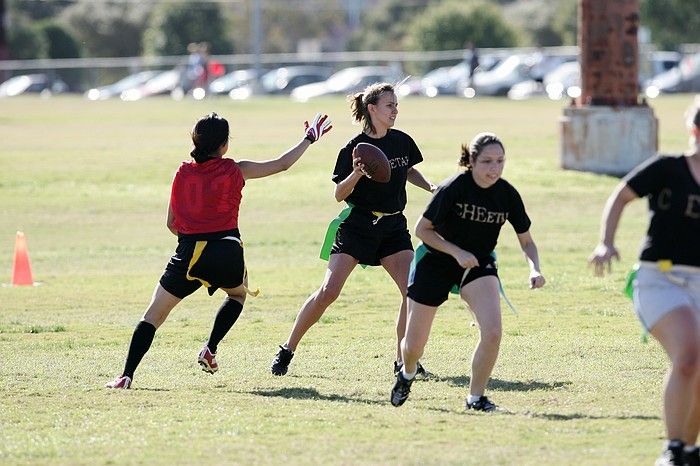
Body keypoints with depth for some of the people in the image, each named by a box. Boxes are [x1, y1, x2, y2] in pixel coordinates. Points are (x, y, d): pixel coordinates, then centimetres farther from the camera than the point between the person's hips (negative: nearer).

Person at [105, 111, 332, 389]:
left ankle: (126, 376, -8)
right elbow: (282, 164, 17)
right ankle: (210, 349, 17)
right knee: (238, 294, 34)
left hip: (189, 253, 0)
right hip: (228, 253, 0)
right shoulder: (235, 170, 5)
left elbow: (171, 224, 15)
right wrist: (309, 138, 31)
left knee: (154, 314, 7)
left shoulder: (183, 173, 10)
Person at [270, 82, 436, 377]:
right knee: (329, 291, -11)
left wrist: (430, 187, 9)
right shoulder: (354, 148, -10)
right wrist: (356, 175, -26)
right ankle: (287, 350, 1)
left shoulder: (402, 142, 4)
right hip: (357, 227, -4)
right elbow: (339, 194, -8)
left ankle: (403, 360, 0)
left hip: (393, 228, 4)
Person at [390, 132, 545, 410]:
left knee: (492, 332, -23)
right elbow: (422, 229, -15)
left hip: (479, 263, 2)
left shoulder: (507, 194, -12)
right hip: (436, 262, -2)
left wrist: (534, 269, -21)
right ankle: (407, 375, 42)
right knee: (414, 346, 5)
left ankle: (476, 397, -3)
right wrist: (457, 252, -24)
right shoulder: (454, 188, -23)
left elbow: (526, 241, -2)